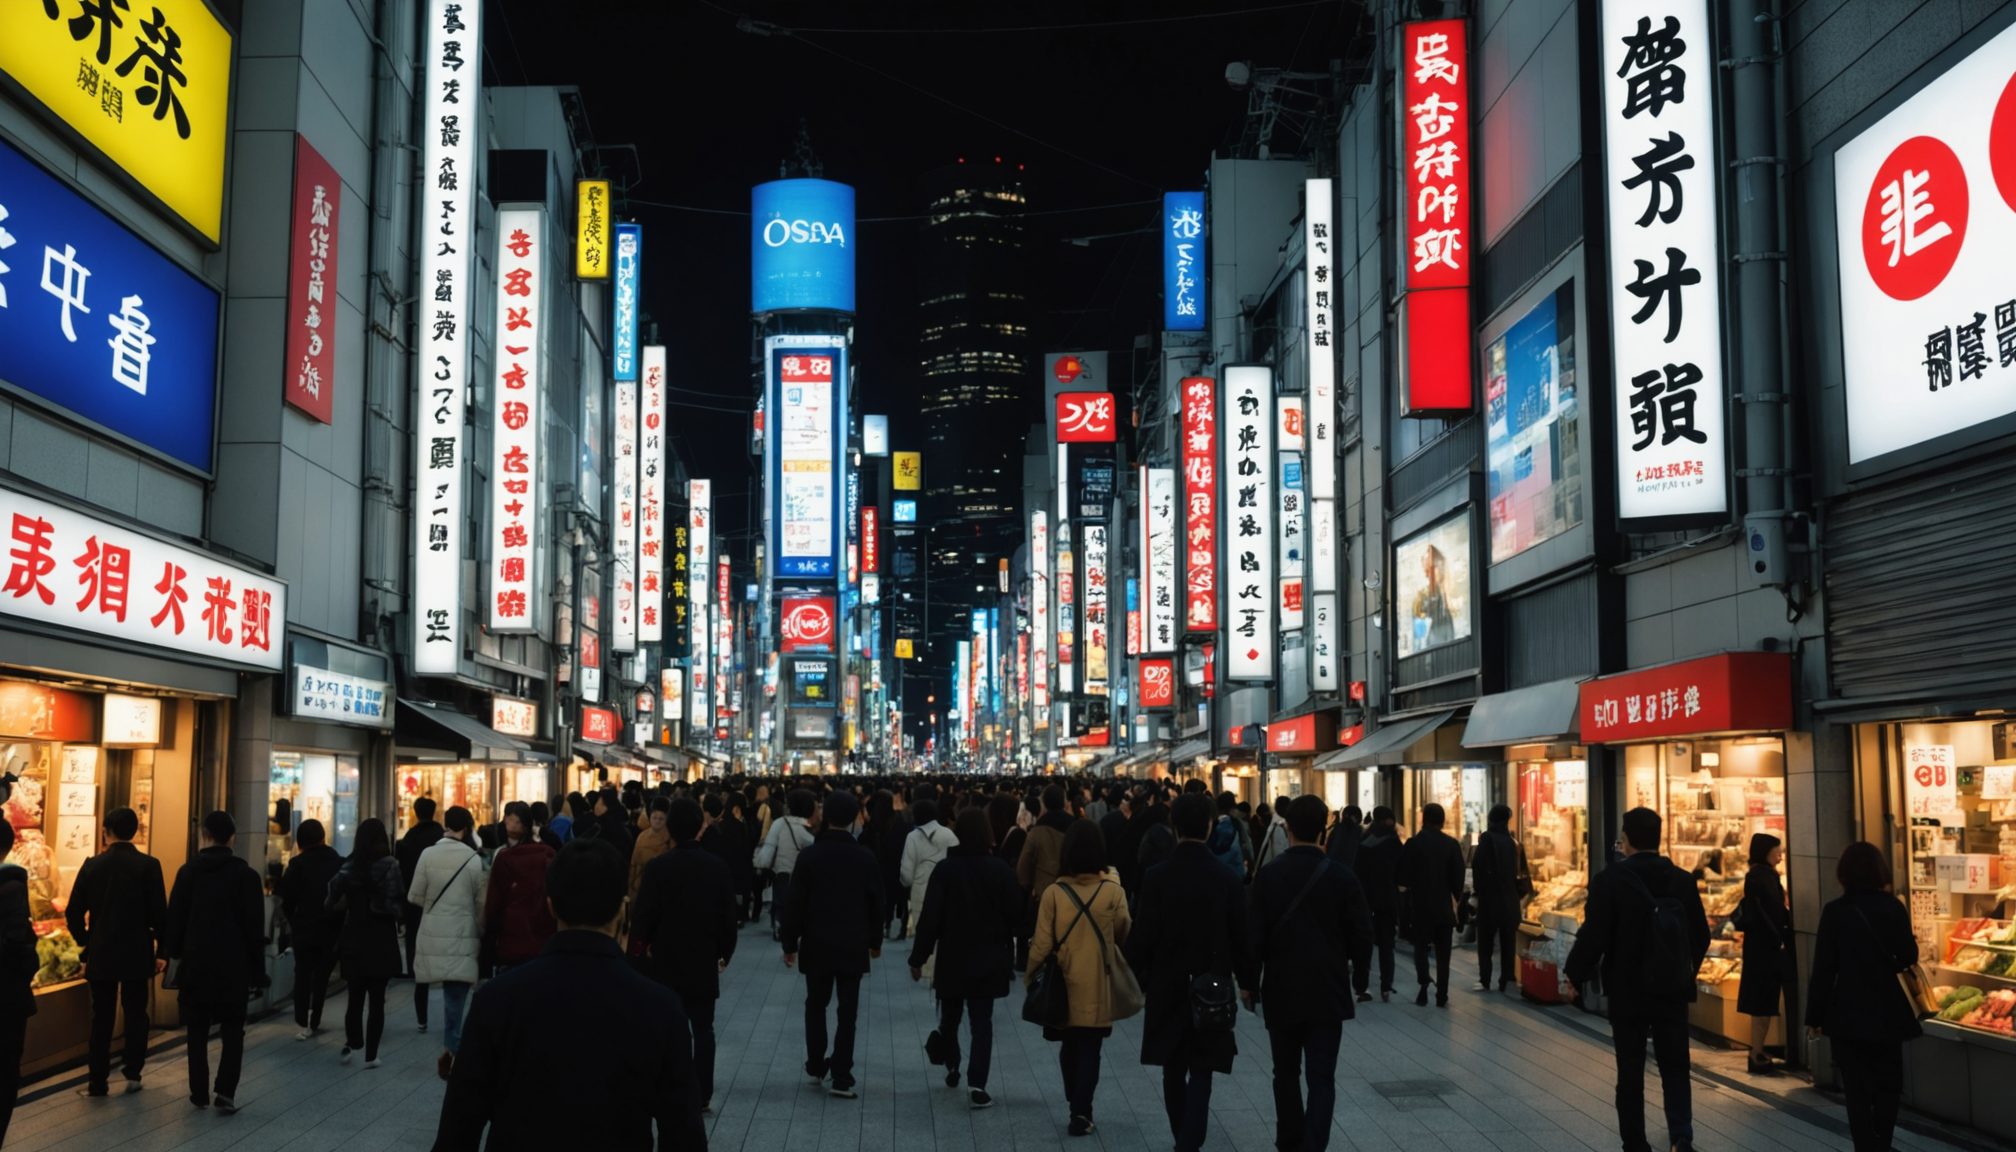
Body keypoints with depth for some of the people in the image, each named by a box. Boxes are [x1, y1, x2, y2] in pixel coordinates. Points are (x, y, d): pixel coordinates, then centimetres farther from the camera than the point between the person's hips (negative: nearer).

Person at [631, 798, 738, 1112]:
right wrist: (724, 951, 11)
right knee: (703, 1028, 9)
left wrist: (646, 940, 8)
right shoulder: (718, 867, -5)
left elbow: (643, 915, -12)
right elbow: (728, 915, -2)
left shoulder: (658, 867, -12)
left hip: (666, 960, -2)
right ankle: (702, 1096, 11)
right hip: (704, 960, 2)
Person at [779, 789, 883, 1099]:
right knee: (847, 1010, 2)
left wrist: (790, 943, 2)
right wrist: (875, 941, 15)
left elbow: (795, 903, -7)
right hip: (853, 945, 0)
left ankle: (816, 1066, 22)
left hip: (817, 943, 0)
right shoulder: (865, 857, -3)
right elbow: (875, 903, 3)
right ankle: (841, 1077, -1)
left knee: (815, 1005, 16)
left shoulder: (809, 855, -7)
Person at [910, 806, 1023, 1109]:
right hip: (989, 960, 0)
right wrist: (1008, 956, 14)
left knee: (950, 1015, 19)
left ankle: (952, 1068, 35)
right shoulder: (1001, 870, -6)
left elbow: (930, 917, -11)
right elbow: (1014, 916, 1)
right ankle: (977, 1084, -10)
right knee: (982, 1021, 1)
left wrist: (918, 957, -3)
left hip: (951, 958, 0)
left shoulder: (945, 869, -11)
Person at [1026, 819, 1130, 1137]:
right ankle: (1081, 1113, -3)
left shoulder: (1054, 893, -11)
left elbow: (1042, 943, -7)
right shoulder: (1113, 890, -11)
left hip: (1064, 984, 1)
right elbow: (1126, 933, 0)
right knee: (1090, 1050, 7)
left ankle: (1076, 1107, 30)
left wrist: (1030, 975, 7)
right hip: (1097, 986, -1)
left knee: (1069, 1047, 18)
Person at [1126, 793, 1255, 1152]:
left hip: (1168, 986, 1)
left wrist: (1136, 976, 4)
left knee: (1173, 1069, 16)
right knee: (1201, 1072, 2)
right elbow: (1240, 936, -3)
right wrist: (1245, 980, 9)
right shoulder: (1228, 878, -7)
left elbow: (1143, 934, -9)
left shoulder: (1156, 877, -10)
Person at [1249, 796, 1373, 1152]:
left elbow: (1255, 933, -11)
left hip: (1282, 989, 0)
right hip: (1328, 990, 0)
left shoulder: (1268, 874, -10)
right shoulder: (1341, 876, -8)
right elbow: (1362, 935, -5)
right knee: (1321, 1076, 2)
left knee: (1286, 1072, 16)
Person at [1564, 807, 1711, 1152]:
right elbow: (1701, 937, 4)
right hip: (1673, 992, 3)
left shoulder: (1609, 880, -14)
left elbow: (1593, 936, -16)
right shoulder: (1683, 880, -2)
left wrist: (1575, 975, 0)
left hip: (1627, 993, -2)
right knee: (1675, 1067, 13)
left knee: (1630, 1072, 9)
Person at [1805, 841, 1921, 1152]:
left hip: (1848, 1012, -2)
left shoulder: (1835, 911, -11)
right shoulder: (1893, 907, -5)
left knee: (1858, 1088, 4)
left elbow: (1824, 967, -11)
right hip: (1888, 1010, 2)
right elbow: (1908, 957, -2)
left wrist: (1814, 1015, -5)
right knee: (1888, 1083, 18)